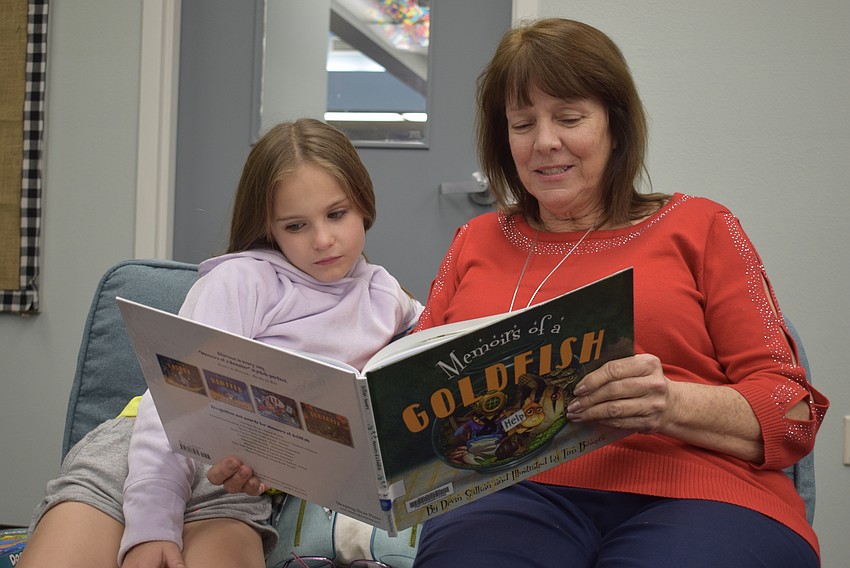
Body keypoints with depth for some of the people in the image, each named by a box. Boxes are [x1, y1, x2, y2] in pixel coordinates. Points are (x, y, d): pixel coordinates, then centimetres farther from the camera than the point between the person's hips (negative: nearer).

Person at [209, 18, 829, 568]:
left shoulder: (698, 227, 16)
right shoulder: (476, 243, 25)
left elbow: (792, 411, 7)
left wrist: (672, 404, -14)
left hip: (691, 494, -1)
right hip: (516, 495, 2)